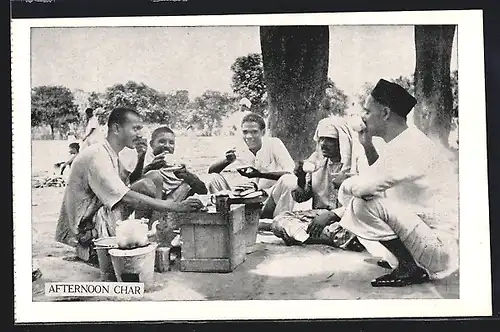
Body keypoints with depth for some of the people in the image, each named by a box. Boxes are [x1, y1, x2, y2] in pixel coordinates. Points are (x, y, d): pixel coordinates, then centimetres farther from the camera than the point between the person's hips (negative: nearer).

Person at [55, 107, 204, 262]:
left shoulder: (111, 154, 10)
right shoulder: (97, 156, -22)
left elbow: (130, 181, 15)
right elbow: (126, 197, -30)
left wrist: (141, 160, -3)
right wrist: (176, 206, -32)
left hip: (106, 214, 10)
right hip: (88, 225, -10)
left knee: (155, 176, 2)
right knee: (146, 186, -25)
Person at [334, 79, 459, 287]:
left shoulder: (408, 146, -22)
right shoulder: (405, 141, 9)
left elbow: (363, 186, -27)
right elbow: (381, 178, 19)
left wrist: (345, 185, -5)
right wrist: (368, 146, 8)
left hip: (444, 243, -10)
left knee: (365, 205, -23)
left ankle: (411, 268, -7)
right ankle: (411, 261, 12)